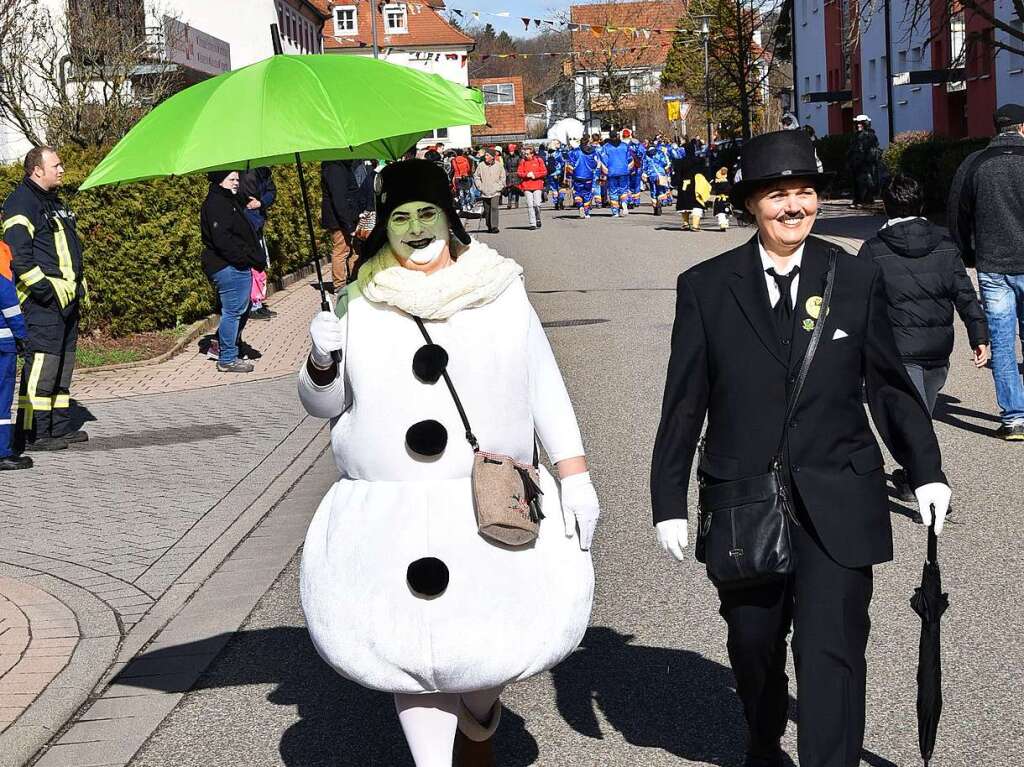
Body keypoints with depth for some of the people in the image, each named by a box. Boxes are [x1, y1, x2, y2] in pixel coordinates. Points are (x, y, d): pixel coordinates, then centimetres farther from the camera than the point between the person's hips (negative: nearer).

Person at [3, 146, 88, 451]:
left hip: (67, 298, 10)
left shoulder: (55, 203, 21)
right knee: (42, 361, -12)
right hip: (44, 301, -10)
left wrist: (79, 286, 22)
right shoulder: (22, 204, -11)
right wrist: (44, 288, -21)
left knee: (64, 361, 13)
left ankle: (60, 426, 21)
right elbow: (18, 256, -19)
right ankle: (32, 433, -10)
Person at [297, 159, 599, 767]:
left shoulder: (501, 289, 4)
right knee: (413, 646, 2)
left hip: (491, 508, 0)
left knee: (492, 642, -3)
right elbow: (325, 405, 11)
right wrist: (321, 362, -9)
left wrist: (576, 475, 3)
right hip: (389, 516, 1)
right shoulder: (357, 304, 4)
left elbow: (545, 389, 8)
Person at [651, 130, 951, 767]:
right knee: (753, 644, 16)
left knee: (831, 649, -8)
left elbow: (888, 383, 9)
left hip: (836, 504, -1)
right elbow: (684, 403, 2)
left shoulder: (857, 280, 1)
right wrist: (669, 502, 1)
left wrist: (927, 470, 5)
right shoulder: (705, 287, 0)